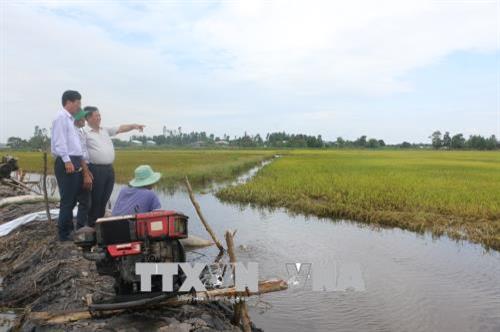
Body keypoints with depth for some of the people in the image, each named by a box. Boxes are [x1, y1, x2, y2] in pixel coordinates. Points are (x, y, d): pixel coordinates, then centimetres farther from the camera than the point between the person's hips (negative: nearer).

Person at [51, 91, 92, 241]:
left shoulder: (70, 119, 20)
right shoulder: (61, 117, -8)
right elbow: (59, 141, -18)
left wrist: (82, 164, 21)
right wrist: (67, 161, -24)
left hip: (75, 163, 10)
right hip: (66, 163, -10)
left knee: (72, 199, 15)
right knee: (67, 200, -4)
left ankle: (69, 229, 25)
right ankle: (64, 234, 4)